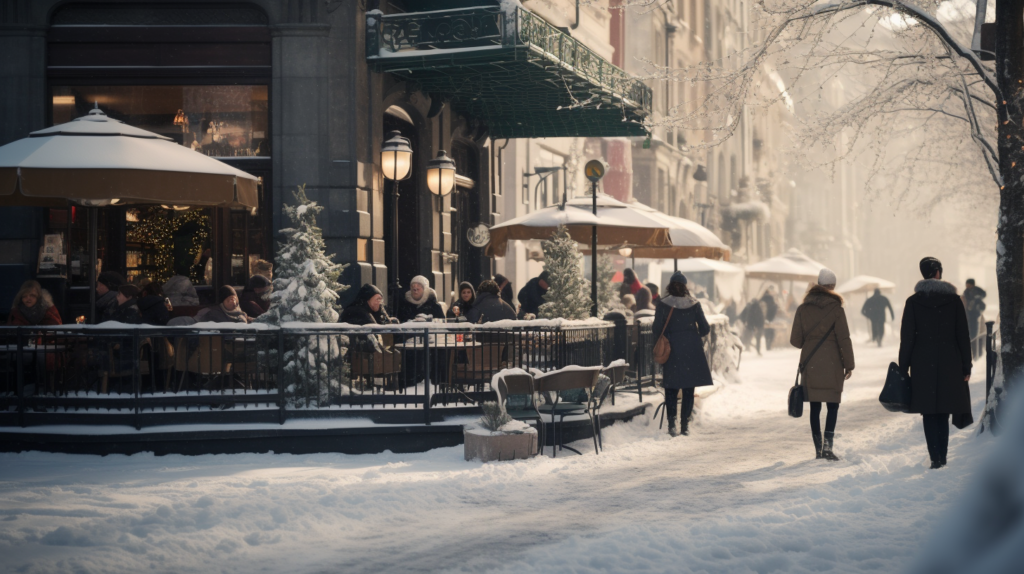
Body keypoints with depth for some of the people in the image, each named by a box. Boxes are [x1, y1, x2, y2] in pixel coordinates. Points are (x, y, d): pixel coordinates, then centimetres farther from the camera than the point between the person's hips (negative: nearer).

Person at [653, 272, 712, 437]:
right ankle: (685, 424, 7)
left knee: (671, 388, 7)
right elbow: (705, 329, 0)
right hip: (692, 348, 1)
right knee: (689, 389, 8)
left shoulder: (663, 304, -5)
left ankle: (671, 424, -1)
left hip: (672, 349, -1)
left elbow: (657, 329, -6)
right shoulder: (694, 304, -1)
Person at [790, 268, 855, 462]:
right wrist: (849, 364, 1)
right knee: (833, 405, 3)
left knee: (815, 407, 8)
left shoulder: (803, 309, 3)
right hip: (831, 364, -3)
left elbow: (795, 340, 4)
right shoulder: (836, 309, -7)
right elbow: (844, 340, -7)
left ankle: (818, 449, 9)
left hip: (810, 364, 3)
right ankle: (827, 446, -11)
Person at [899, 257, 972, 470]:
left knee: (929, 414, 4)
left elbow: (907, 338, -2)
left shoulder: (913, 302, -2)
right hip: (949, 365, 1)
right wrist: (966, 366, 7)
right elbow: (963, 336, 1)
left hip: (923, 365, -1)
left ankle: (936, 458, -6)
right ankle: (941, 458, 9)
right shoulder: (954, 300, -1)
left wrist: (903, 368, 3)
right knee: (943, 414, 10)